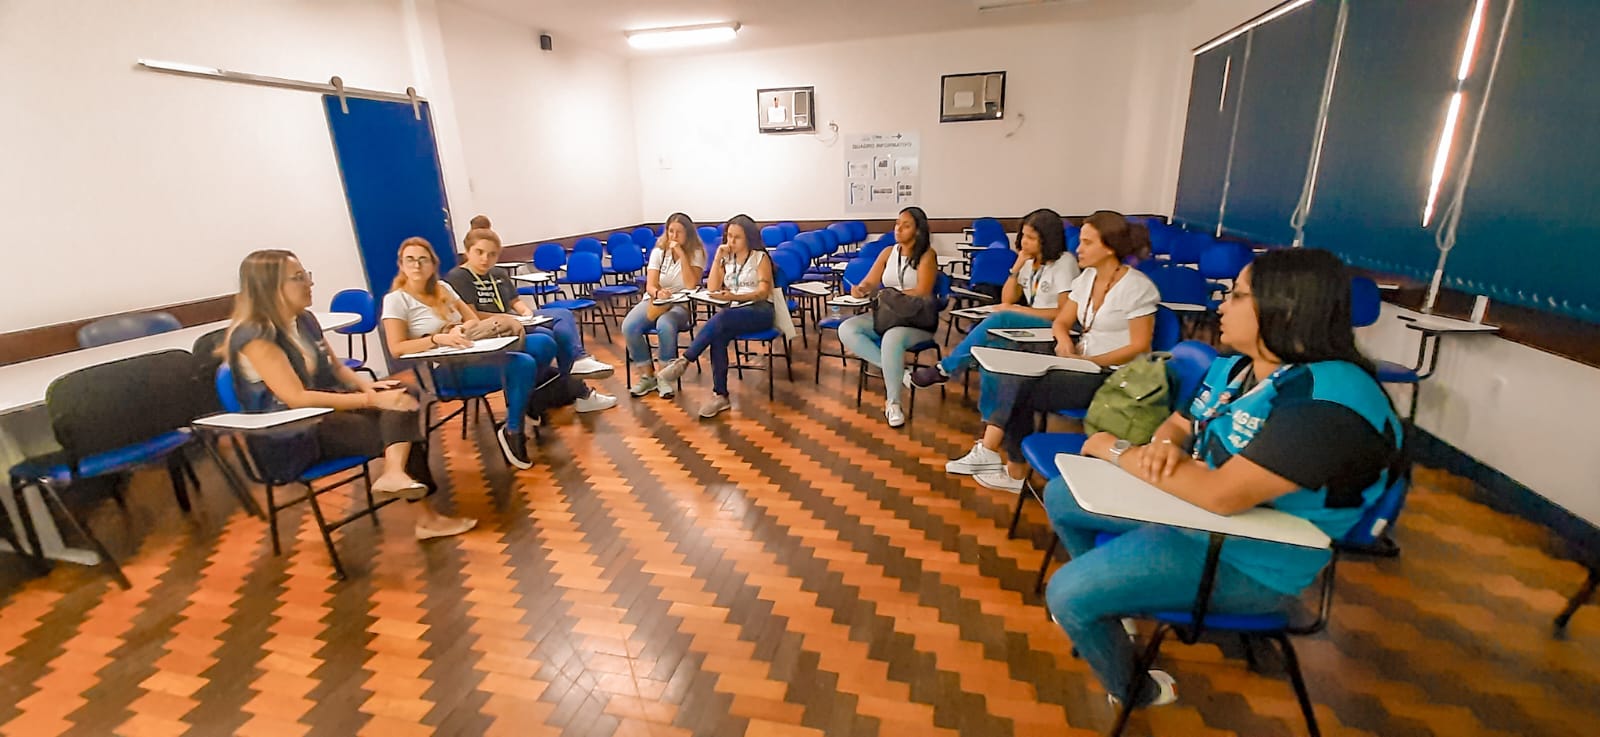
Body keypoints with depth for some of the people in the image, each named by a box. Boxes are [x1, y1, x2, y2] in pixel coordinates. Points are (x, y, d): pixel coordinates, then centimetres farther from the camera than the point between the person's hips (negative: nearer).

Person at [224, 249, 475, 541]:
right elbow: (297, 399, -26)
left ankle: (394, 473, -30)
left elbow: (337, 367, 15)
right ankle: (425, 517, -19)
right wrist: (371, 399, -27)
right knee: (400, 426, -21)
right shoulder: (254, 336, -19)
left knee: (403, 394, -16)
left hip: (327, 407, 8)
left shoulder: (304, 319, 7)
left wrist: (368, 385, -7)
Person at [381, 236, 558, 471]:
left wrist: (462, 330, -12)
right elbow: (396, 348, -13)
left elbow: (474, 321, 12)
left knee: (544, 344, -8)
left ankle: (518, 402, 5)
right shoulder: (395, 300, -4)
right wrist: (439, 339, -27)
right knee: (523, 365, -30)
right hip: (444, 369, -7)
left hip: (472, 353, 7)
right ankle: (512, 433, -12)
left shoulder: (443, 288, 15)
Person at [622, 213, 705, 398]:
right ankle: (647, 376, -10)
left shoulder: (696, 253, -3)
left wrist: (682, 255, -20)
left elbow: (691, 285, -18)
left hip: (681, 304, -3)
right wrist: (658, 292, -30)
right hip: (654, 300, 3)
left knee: (664, 326, -38)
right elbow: (650, 286, -6)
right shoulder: (658, 252, 3)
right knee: (628, 327, -26)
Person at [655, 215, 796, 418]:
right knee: (718, 336, -32)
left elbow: (763, 292, -11)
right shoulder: (727, 259, 16)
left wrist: (734, 296, -27)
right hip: (735, 311, 4)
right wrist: (718, 258, -2)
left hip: (761, 310, -4)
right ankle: (720, 395, -30)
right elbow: (712, 288, 6)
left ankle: (683, 360, -32)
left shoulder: (760, 257, 1)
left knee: (720, 319, -36)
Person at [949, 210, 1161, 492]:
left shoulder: (1136, 287, -13)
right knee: (1010, 380, -17)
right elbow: (1061, 322, 13)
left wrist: (1089, 361, -20)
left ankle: (988, 452, -5)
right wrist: (1065, 341, -10)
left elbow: (1139, 347, -14)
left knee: (1019, 389, -23)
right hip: (1083, 365, 7)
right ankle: (1015, 472, -11)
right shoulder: (1087, 278, 8)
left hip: (1114, 377, -7)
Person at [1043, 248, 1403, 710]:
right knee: (1060, 496, 14)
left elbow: (1222, 495, -36)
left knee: (1067, 594, -18)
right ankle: (1108, 603, 33)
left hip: (1244, 561, -9)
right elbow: (1179, 425, 12)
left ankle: (1135, 692, 14)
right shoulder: (1235, 366, 0)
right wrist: (1164, 444, -15)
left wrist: (1116, 450, -24)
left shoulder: (1330, 402, -29)